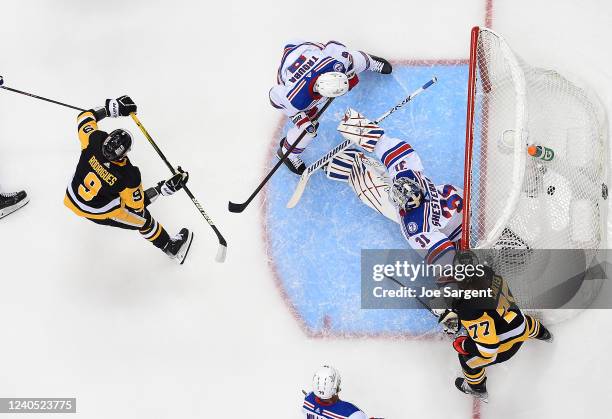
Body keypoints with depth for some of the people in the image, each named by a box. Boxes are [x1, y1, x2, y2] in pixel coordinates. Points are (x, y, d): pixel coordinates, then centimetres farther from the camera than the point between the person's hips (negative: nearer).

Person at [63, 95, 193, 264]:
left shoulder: (96, 140, -29)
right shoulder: (129, 176, -36)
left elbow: (84, 117, -7)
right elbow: (136, 208, -20)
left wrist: (111, 107, -13)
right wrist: (163, 189, -23)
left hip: (72, 199, 5)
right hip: (97, 212, -5)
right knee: (143, 218, 16)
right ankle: (171, 248, 38)